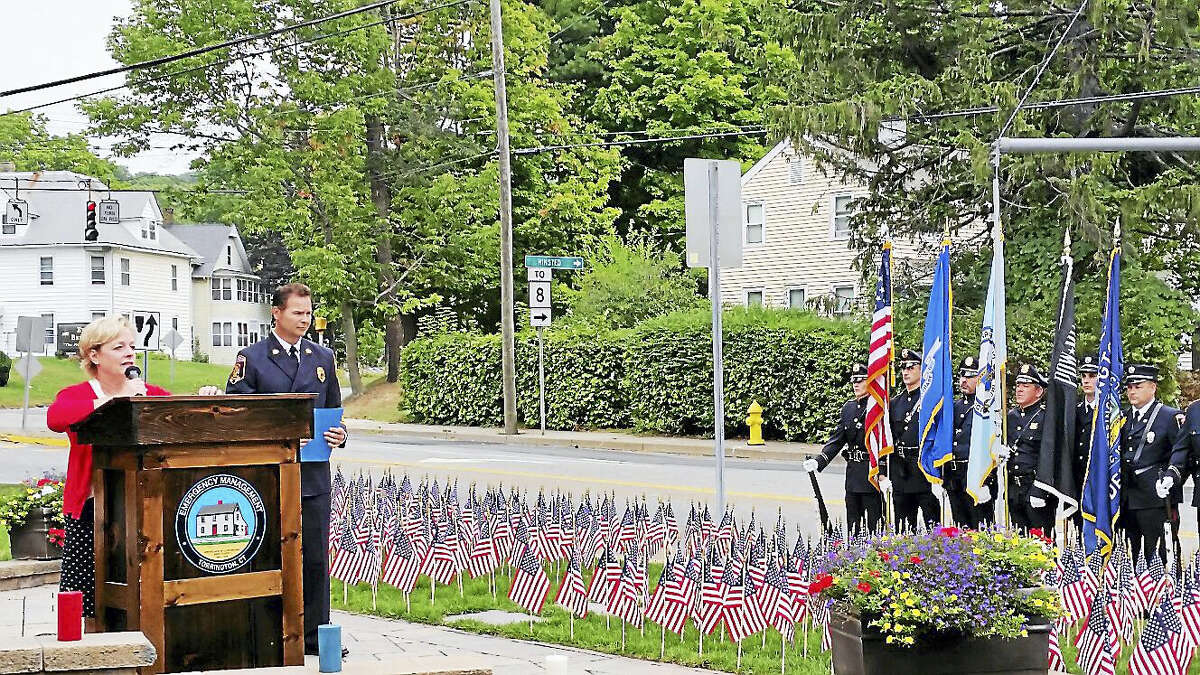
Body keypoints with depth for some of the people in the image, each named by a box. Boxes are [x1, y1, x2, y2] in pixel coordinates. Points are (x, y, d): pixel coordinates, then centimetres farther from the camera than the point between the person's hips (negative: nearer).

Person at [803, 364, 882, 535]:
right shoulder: (848, 407, 12)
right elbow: (837, 440, 12)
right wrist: (818, 461, -1)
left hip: (873, 474, -7)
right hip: (852, 475, 7)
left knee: (873, 522, -4)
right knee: (852, 523, 9)